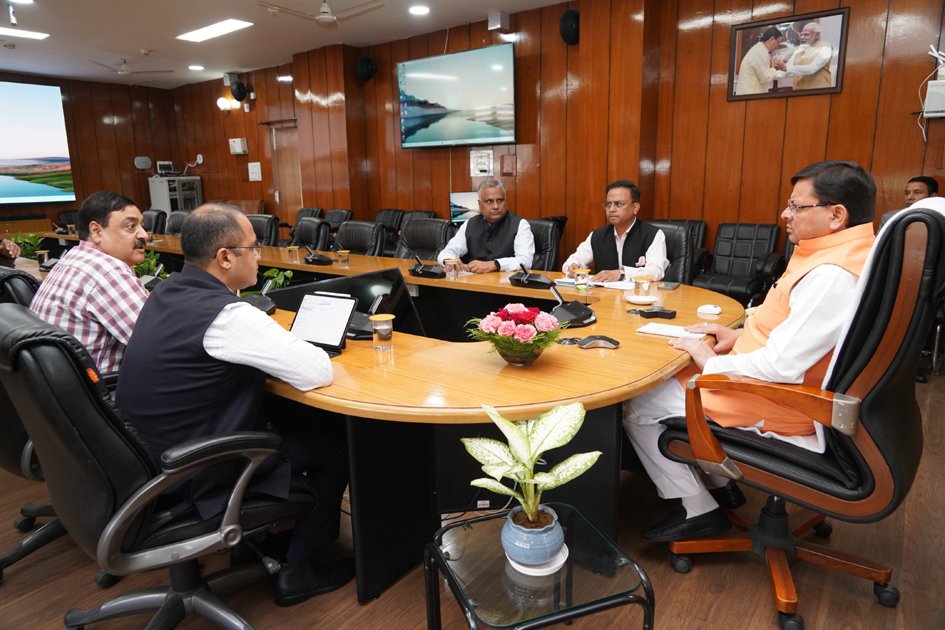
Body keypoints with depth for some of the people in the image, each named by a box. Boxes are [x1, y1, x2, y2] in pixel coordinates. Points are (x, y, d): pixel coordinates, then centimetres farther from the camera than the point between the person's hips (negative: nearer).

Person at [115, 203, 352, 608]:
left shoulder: (166, 293, 2)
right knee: (336, 443, 4)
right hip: (196, 474, -9)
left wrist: (276, 347, 3)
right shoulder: (225, 315, -27)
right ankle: (298, 569, 18)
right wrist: (288, 348, -4)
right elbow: (319, 373, -25)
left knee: (288, 419, 23)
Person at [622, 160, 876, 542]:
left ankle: (699, 511, 10)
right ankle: (719, 484, 24)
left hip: (772, 408, -11)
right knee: (671, 375, 22)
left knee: (634, 404, -6)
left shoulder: (832, 276, -28)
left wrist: (712, 361, -15)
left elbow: (780, 367, -30)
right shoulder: (840, 253, 5)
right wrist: (741, 335, 7)